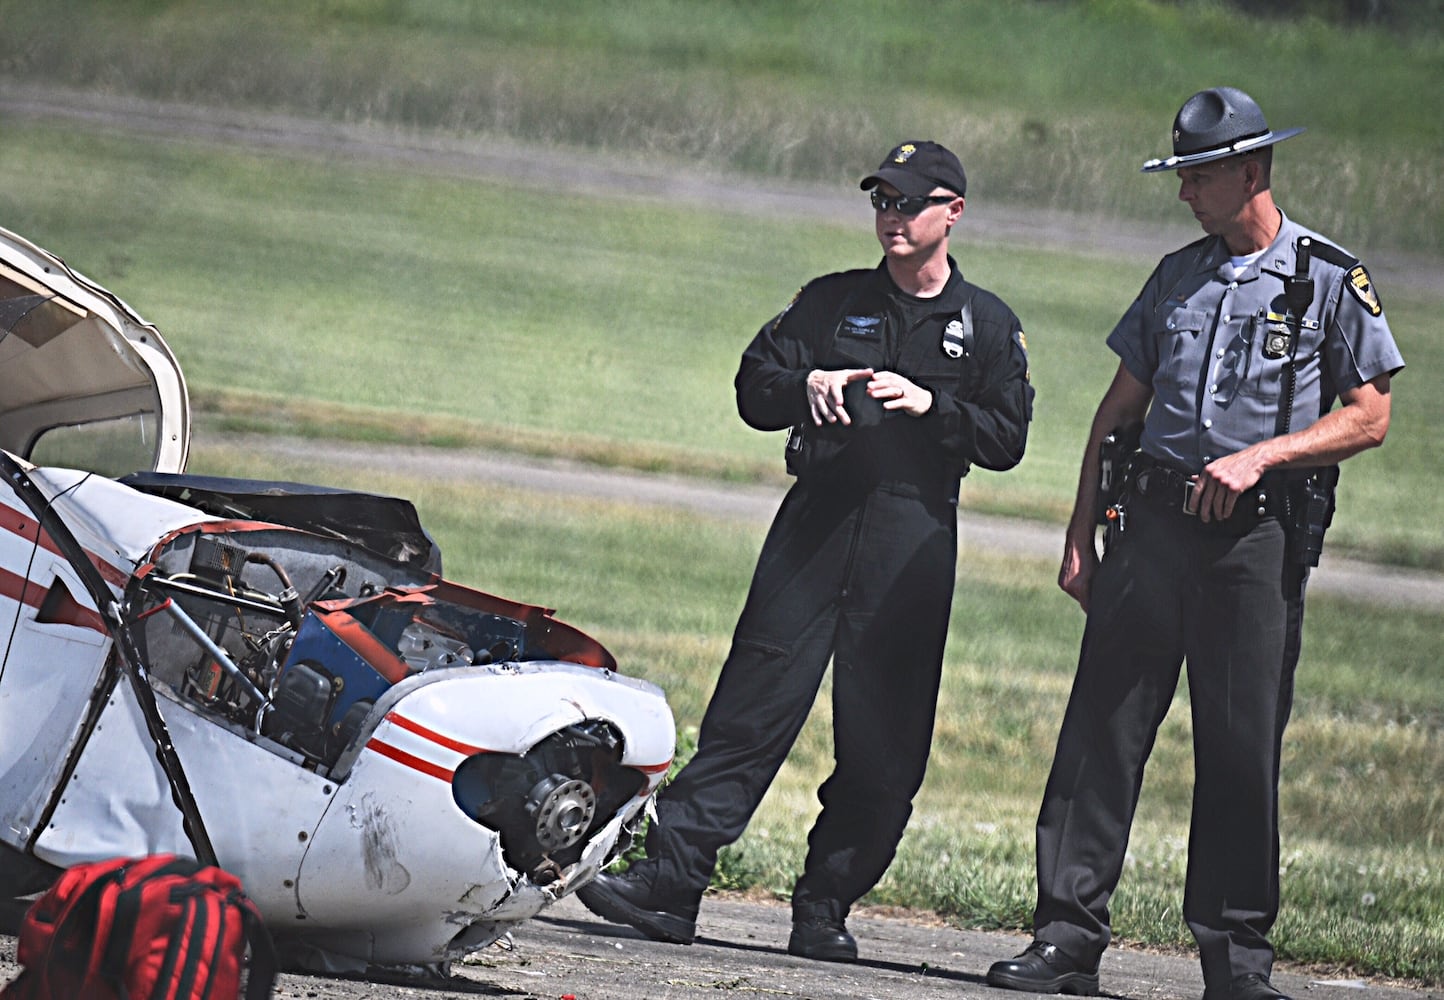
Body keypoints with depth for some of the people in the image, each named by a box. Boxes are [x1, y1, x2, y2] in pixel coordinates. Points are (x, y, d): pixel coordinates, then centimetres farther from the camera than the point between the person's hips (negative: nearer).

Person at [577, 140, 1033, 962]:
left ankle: (825, 910, 7)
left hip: (915, 537, -1)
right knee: (751, 704, -8)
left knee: (884, 746, -2)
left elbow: (1006, 439, 3)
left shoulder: (987, 325, 10)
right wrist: (807, 384, -9)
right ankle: (672, 880, -13)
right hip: (816, 522, 1)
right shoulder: (833, 301, 16)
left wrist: (929, 405, -12)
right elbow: (753, 389, 12)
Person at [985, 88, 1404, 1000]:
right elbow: (1120, 410, 19)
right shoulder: (1178, 277, 16)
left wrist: (1260, 455, -15)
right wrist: (1082, 532, 13)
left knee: (1244, 746, -3)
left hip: (1259, 537, -4)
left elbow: (1369, 417, -3)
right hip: (1154, 521, 4)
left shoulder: (1332, 281, 1)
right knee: (1103, 727, -3)